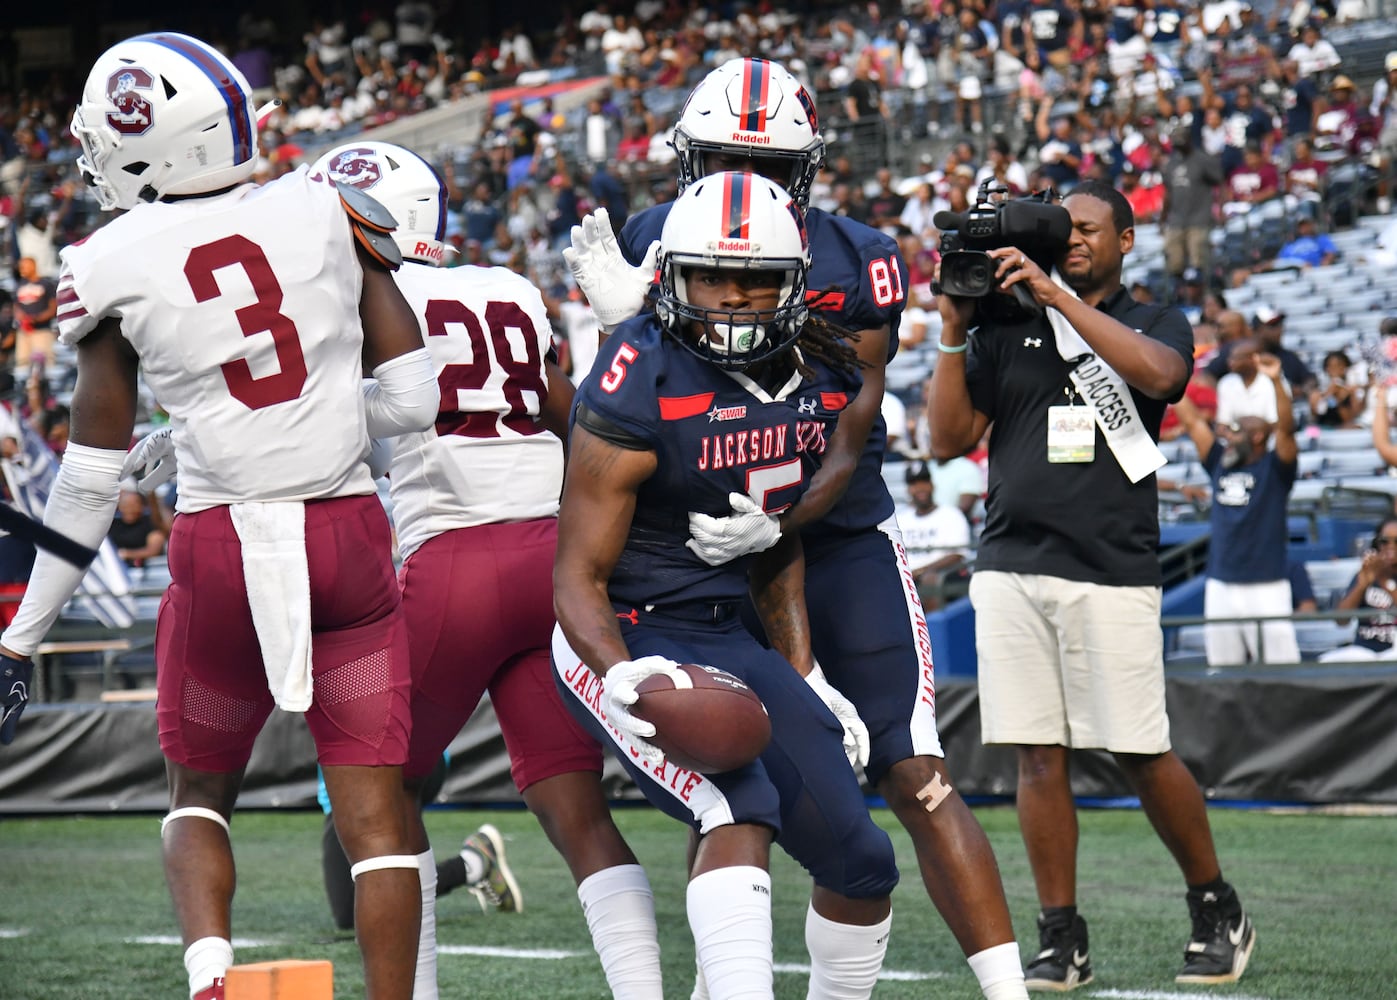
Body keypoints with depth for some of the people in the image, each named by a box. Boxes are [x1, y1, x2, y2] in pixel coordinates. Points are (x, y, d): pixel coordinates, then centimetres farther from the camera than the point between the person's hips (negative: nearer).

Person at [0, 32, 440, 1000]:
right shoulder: (330, 212, 0)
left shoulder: (114, 267, -5)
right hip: (350, 535, 1)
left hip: (223, 550, -1)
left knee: (199, 794, 19)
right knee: (375, 814, 4)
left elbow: (94, 477, -1)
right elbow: (415, 399, 0)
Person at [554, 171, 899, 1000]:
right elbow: (579, 576, -16)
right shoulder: (637, 394, -20)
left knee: (862, 861, 4)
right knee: (742, 808, -30)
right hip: (626, 640, -7)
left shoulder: (818, 381, 1)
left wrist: (806, 678, 12)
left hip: (727, 636, 7)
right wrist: (623, 677, -34)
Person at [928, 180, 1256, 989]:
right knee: (1038, 756, 1)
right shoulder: (1006, 331, 13)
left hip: (1112, 572, -3)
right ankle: (1063, 942, 8)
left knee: (1142, 755, -2)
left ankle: (1218, 913, 16)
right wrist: (954, 333, -1)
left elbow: (1156, 373, -17)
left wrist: (1059, 296, -18)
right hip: (1011, 568, 3)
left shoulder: (1156, 326, 7)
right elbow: (949, 438, 9)